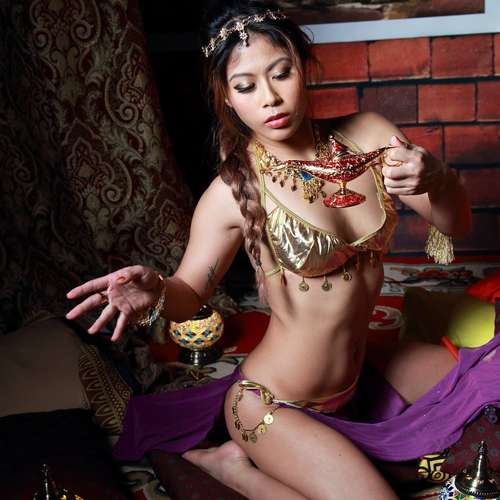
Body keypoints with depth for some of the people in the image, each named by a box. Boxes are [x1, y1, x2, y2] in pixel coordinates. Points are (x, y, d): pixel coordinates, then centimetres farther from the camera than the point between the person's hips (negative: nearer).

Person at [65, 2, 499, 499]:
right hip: (274, 404, -6)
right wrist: (154, 293, -33)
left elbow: (456, 224, -7)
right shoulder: (234, 191, -20)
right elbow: (189, 293, -9)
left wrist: (435, 179, -30)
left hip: (358, 367, 6)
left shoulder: (367, 136, -9)